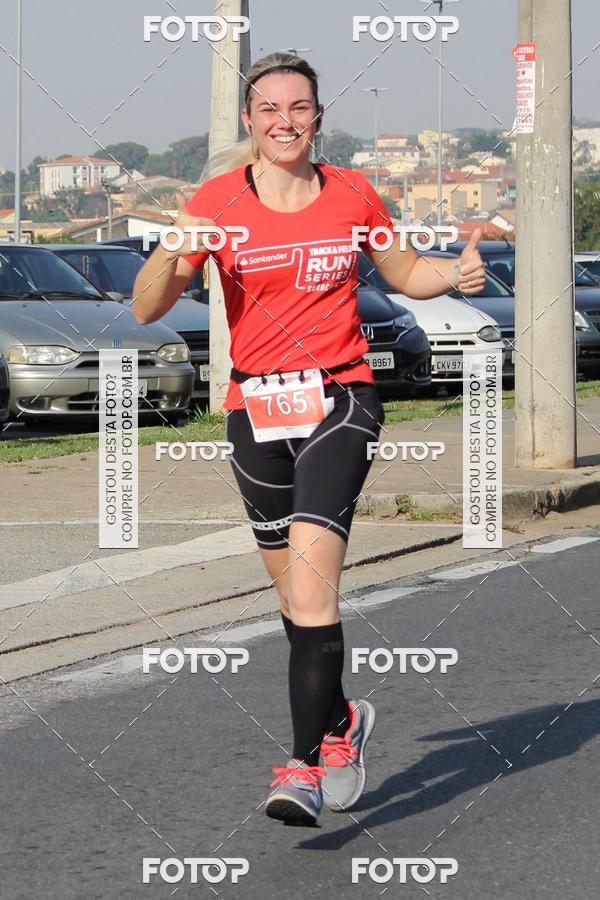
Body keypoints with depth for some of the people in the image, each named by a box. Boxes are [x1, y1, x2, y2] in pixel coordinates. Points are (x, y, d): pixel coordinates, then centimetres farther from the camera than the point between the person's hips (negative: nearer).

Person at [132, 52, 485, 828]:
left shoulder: (352, 195, 2)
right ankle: (340, 721, 37)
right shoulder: (218, 200, -1)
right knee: (295, 592, 11)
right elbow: (146, 309, -5)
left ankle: (304, 766, -19)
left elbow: (405, 275, 18)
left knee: (309, 578, -19)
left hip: (339, 400, -2)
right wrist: (172, 257, -26)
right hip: (254, 409, 2)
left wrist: (458, 272, -3)